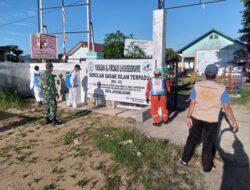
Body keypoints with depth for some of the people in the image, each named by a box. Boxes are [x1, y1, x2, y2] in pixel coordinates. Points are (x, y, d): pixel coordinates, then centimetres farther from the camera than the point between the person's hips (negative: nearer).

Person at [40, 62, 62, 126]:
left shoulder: (42, 75, 8)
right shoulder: (50, 75, -19)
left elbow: (41, 85, 15)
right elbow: (53, 86, -19)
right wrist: (56, 93, -12)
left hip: (44, 93, 9)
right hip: (50, 93, -9)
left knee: (46, 106, 14)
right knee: (53, 107, -2)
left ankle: (47, 120, 21)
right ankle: (54, 121, 0)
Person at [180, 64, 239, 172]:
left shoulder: (197, 85, -8)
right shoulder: (221, 88, -12)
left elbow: (192, 103, -9)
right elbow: (227, 107, -12)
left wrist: (189, 117, -4)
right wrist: (234, 122, -2)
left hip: (196, 118, 2)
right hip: (211, 121, -2)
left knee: (192, 139, 19)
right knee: (209, 144, 14)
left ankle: (184, 160, 31)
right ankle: (207, 167, 30)